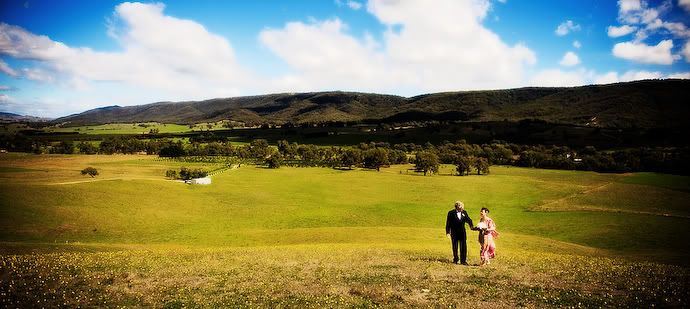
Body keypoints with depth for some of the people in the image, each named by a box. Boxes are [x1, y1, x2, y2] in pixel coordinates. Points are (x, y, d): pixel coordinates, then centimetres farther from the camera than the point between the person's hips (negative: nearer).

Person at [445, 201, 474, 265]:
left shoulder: (464, 212, 3)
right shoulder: (451, 213, -8)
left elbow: (468, 220, 4)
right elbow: (448, 223, -6)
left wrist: (471, 225, -17)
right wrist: (447, 232, -10)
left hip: (462, 232, 3)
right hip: (454, 233, -3)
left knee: (463, 247, 0)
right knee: (455, 247, 9)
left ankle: (463, 261, 7)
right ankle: (455, 260, 24)